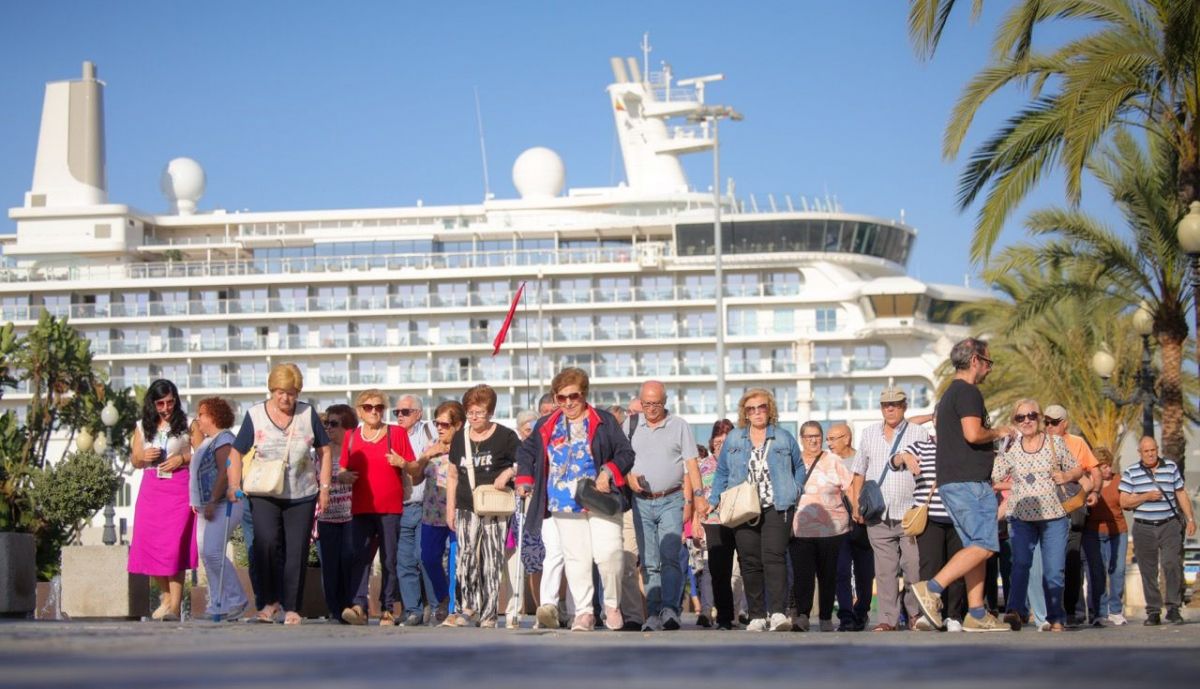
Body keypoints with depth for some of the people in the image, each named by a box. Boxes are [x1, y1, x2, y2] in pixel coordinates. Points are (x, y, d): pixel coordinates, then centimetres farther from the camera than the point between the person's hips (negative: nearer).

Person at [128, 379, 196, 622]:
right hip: (151, 489, 4)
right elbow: (135, 461, 21)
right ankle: (166, 595, 19)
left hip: (179, 487, -4)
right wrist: (143, 457, -1)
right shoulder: (143, 427, 14)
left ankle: (174, 605, -12)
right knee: (148, 543, -1)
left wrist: (183, 458, -11)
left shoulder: (187, 425, 3)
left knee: (174, 545, -12)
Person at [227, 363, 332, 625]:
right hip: (264, 494, -1)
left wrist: (324, 487, 5)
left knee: (296, 552, 0)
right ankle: (271, 601, -8)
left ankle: (291, 608, 8)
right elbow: (237, 453, 6)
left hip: (301, 495, 1)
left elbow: (324, 451, 12)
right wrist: (234, 485, -5)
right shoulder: (255, 415, 2)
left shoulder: (308, 415, 5)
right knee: (266, 542, -21)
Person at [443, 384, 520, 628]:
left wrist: (508, 473, -15)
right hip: (466, 508, 3)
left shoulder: (505, 436, 1)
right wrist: (450, 507, 14)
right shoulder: (460, 438, 13)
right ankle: (468, 610, 3)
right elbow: (453, 475, 19)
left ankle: (488, 614, 2)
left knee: (492, 561, -3)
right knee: (465, 559, -5)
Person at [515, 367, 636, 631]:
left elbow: (626, 453, 1)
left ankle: (612, 606, 9)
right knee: (576, 559, 1)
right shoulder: (545, 427, 13)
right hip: (565, 506, 3)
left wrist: (609, 473, -14)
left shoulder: (604, 421, 3)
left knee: (608, 554, -11)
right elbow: (526, 452, 26)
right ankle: (583, 612, 7)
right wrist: (525, 481, 14)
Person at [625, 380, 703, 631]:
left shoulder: (679, 426, 5)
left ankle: (670, 608, -22)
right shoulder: (631, 425, 10)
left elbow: (691, 463, 2)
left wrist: (698, 495, -9)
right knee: (649, 562, 2)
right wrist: (629, 476, -6)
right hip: (642, 501, 2)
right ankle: (653, 614, 3)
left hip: (671, 500, -2)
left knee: (670, 557, -15)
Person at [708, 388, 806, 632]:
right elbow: (722, 473, 17)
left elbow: (799, 468, 19)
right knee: (750, 562, 0)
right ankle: (757, 616, 5)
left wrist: (794, 491, 6)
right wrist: (714, 500, 7)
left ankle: (777, 613, -23)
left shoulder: (784, 438, 9)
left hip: (776, 509, -2)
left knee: (773, 558, -16)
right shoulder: (733, 439, 12)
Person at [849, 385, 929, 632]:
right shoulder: (869, 434, 15)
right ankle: (888, 618, 3)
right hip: (878, 516, 2)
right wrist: (856, 504, 10)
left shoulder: (919, 433, 5)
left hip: (910, 514, -2)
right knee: (885, 569, 0)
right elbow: (860, 472, 19)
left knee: (914, 566, -5)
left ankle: (915, 613, 10)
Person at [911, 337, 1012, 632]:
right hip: (969, 481, -10)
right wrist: (997, 433, -4)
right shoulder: (968, 392, -10)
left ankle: (976, 614, 5)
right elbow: (972, 433, -23)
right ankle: (932, 588, -19)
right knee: (984, 545, -12)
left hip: (951, 481, 10)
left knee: (976, 546, 9)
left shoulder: (949, 394, 21)